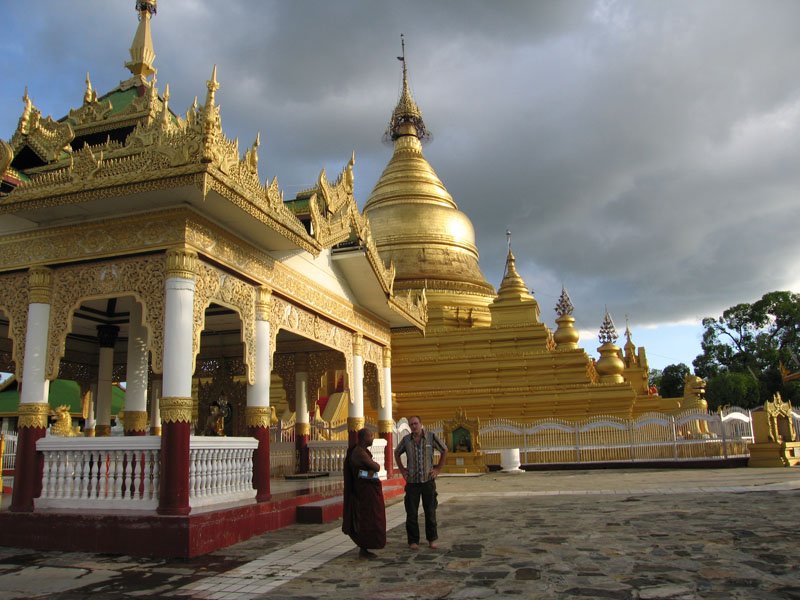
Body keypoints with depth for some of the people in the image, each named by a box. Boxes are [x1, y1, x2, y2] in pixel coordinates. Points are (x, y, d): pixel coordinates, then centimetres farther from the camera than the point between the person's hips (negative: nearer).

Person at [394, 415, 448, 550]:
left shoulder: (431, 436, -6)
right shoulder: (406, 439, -1)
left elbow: (444, 450, 6)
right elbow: (397, 453, 16)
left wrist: (438, 468, 2)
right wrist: (402, 470, 8)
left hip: (428, 480, -1)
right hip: (412, 482, 1)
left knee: (430, 512, 8)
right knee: (411, 513, 3)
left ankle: (432, 539, 22)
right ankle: (413, 541, 14)